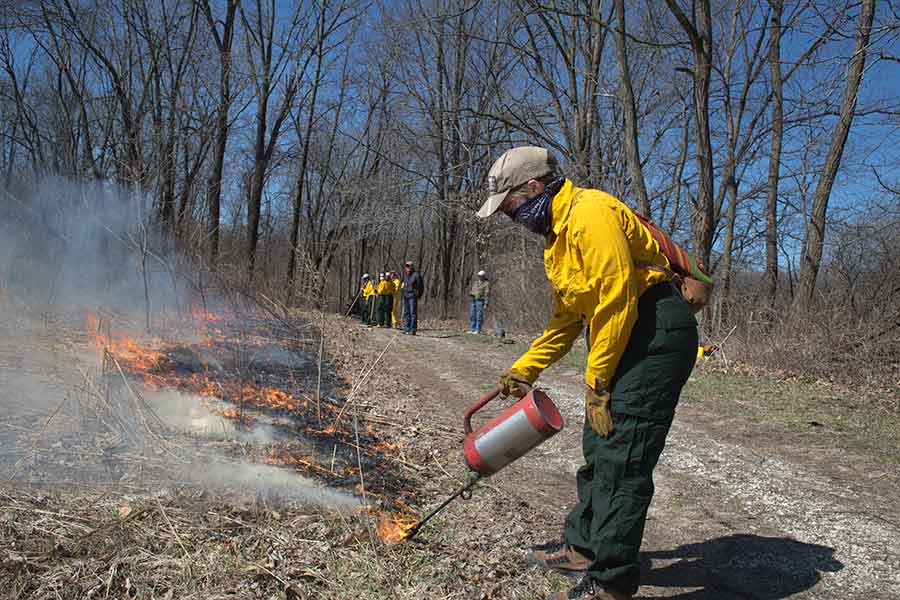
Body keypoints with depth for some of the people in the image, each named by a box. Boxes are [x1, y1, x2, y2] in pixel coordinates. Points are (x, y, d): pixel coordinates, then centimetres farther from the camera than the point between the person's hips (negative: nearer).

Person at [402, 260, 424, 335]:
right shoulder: (405, 275, 14)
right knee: (406, 313, 10)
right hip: (406, 296, 8)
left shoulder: (416, 275, -8)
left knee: (413, 313, -8)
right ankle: (406, 329, 15)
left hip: (413, 296, -8)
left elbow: (420, 286, -6)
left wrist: (418, 295, -4)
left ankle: (413, 330, -9)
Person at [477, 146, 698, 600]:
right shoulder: (556, 233, 16)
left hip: (655, 330, -11)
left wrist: (596, 381, -17)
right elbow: (567, 316, 20)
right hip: (626, 334, 11)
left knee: (620, 458, -9)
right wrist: (525, 368, 15)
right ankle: (582, 547, 30)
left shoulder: (590, 213, -18)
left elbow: (616, 299, -23)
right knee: (598, 450, 16)